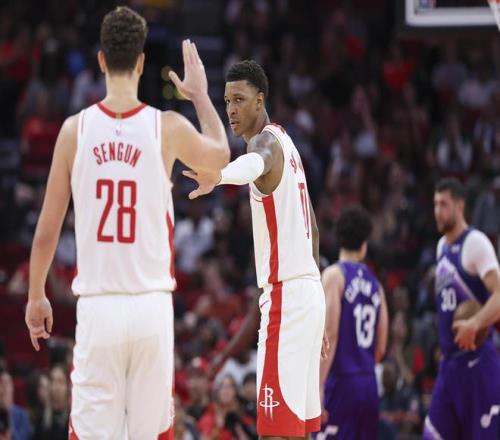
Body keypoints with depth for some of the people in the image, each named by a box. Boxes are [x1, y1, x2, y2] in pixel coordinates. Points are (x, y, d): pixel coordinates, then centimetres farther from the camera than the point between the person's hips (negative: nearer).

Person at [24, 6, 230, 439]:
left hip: (97, 306, 0)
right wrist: (200, 94, 36)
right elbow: (220, 155, 22)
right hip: (152, 306, 0)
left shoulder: (75, 129, -2)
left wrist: (36, 296, 17)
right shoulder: (167, 127, -2)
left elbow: (47, 229, 4)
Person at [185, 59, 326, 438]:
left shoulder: (267, 141, -12)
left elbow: (256, 162, -41)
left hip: (285, 294, -10)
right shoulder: (284, 143, 18)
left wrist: (219, 177, -63)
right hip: (309, 290, 10)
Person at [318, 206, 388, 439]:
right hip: (369, 384, 6)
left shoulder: (334, 275, -7)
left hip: (341, 383, -6)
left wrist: (317, 389, -17)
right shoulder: (375, 284, 13)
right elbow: (381, 349, 15)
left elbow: (330, 336, -15)